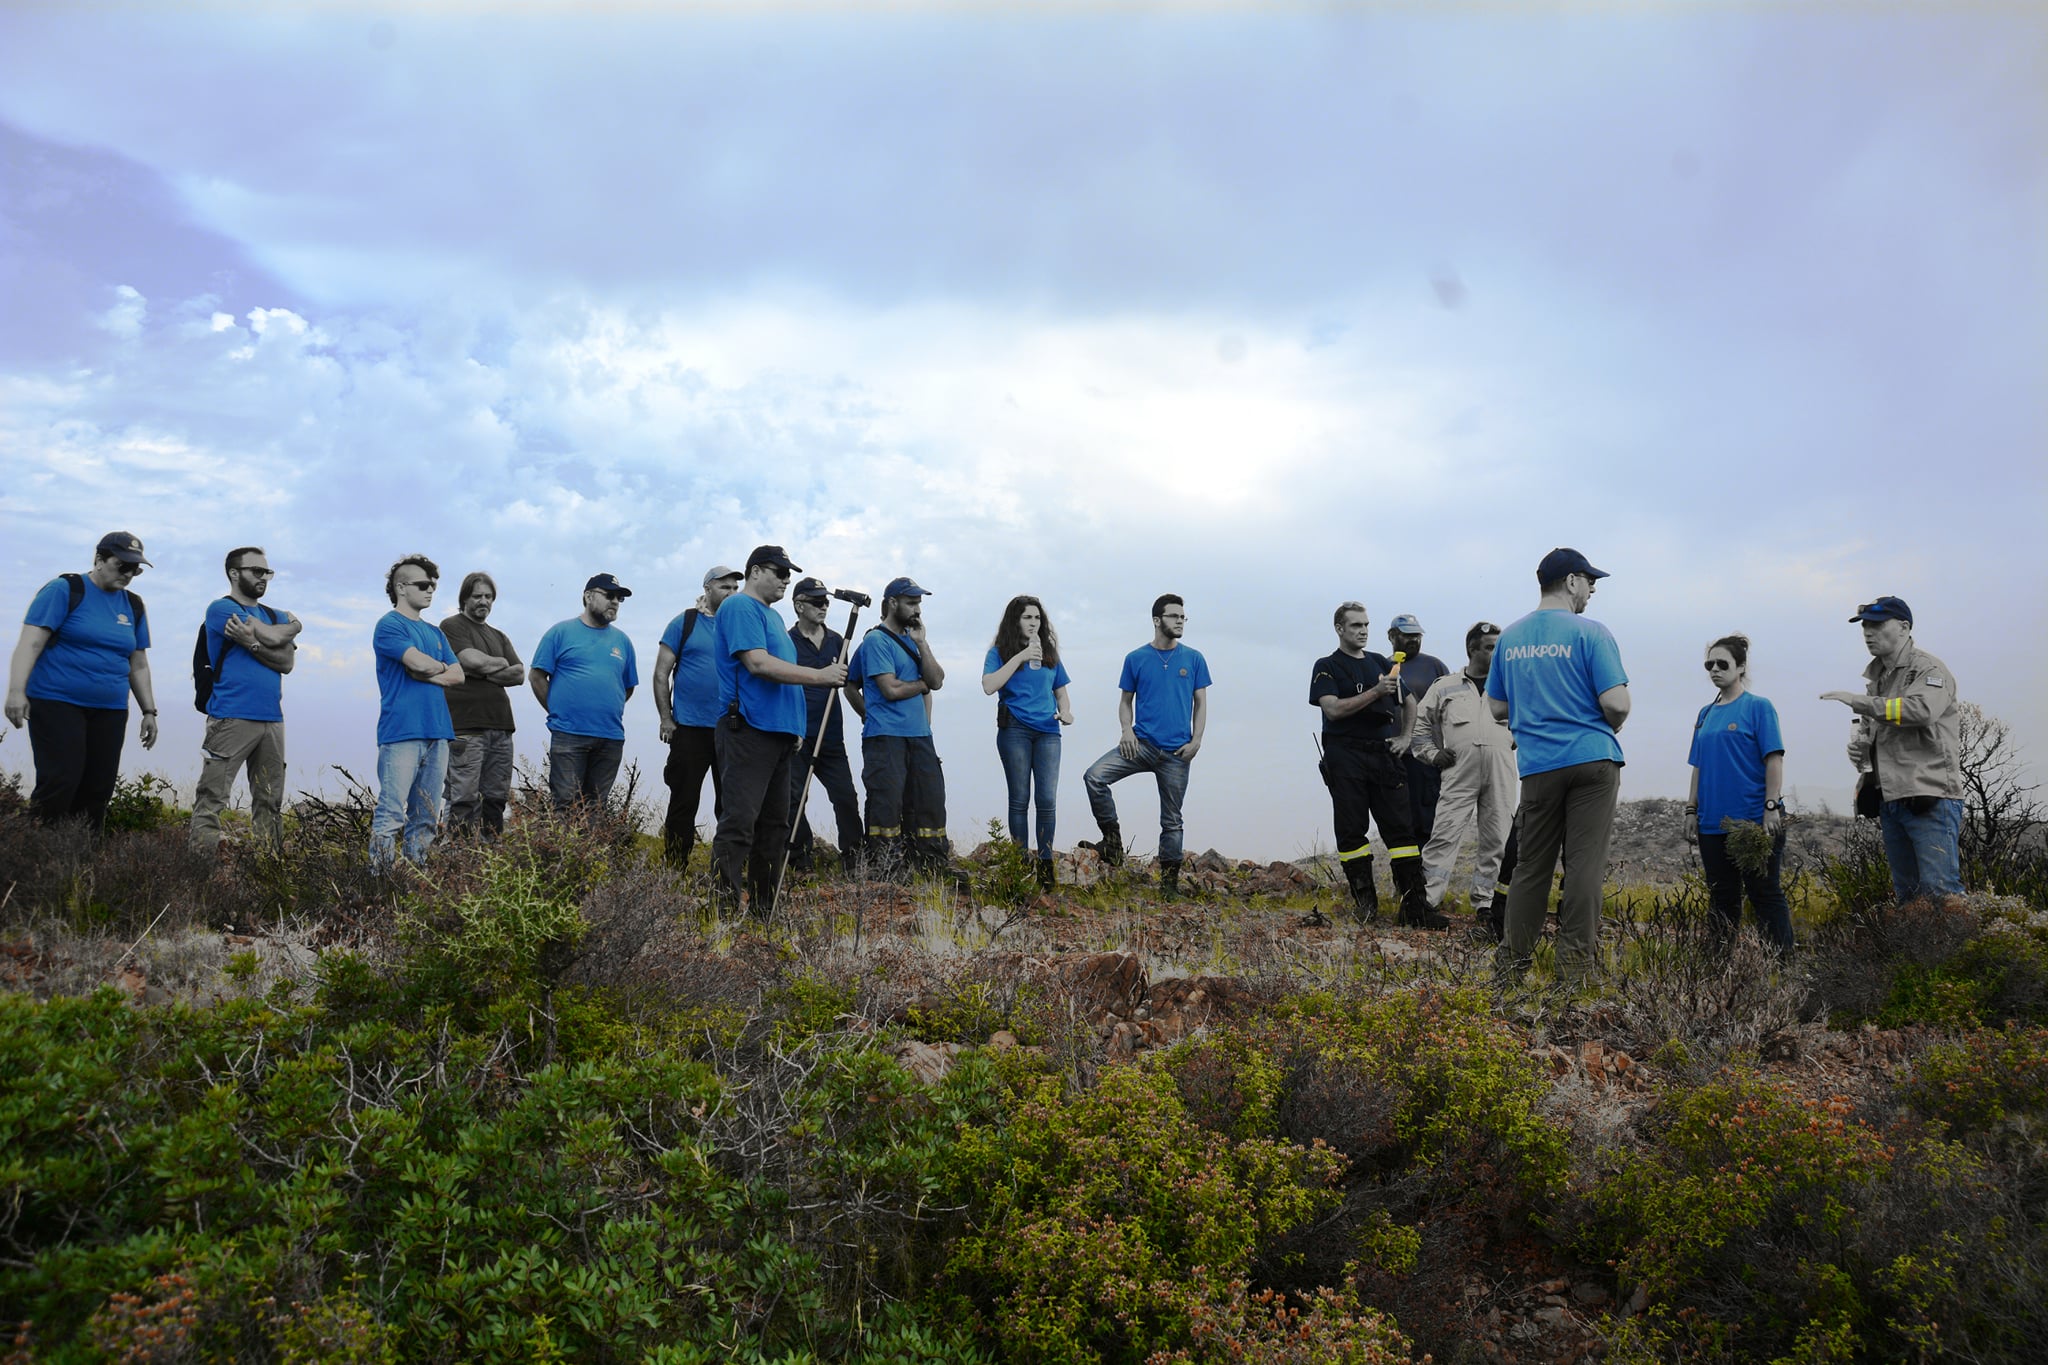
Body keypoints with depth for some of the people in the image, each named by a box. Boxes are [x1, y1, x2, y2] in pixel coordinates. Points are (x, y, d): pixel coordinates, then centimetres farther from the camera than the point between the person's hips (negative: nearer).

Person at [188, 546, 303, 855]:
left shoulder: (273, 615, 20)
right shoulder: (221, 608, 1)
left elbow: (288, 662, 3)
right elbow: (272, 637, -11)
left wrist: (252, 643, -12)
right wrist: (291, 626, 10)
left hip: (272, 719, 6)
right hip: (232, 718, -6)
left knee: (270, 803, 6)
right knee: (212, 798, -8)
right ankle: (202, 861, -9)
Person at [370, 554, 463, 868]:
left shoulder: (435, 632, 21)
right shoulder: (389, 625, -1)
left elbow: (457, 675, 12)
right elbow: (419, 662, -15)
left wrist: (426, 673, -5)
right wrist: (440, 667, 6)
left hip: (437, 734, 7)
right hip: (402, 732, -7)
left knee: (427, 818, 8)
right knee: (391, 813, -10)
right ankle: (380, 874, -8)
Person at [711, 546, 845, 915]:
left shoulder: (773, 616, 23)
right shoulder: (740, 607, -6)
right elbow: (758, 663, -19)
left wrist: (794, 726, 20)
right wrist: (820, 676, -15)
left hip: (778, 732, 10)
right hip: (749, 729, -10)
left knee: (774, 825, 10)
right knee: (739, 822, -12)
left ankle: (764, 912, 16)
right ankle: (724, 910, -12)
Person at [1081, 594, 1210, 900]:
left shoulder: (1194, 659, 5)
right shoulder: (1136, 658, 4)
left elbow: (1200, 703, 8)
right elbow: (1126, 701, 10)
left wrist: (1196, 741, -4)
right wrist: (1127, 730, -7)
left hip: (1176, 752, 0)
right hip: (1142, 743, 0)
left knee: (1171, 820, 6)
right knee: (1094, 776, -22)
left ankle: (1169, 881, 17)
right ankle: (1112, 841, -8)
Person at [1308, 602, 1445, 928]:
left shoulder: (1382, 663, 17)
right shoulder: (1327, 667, 3)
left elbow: (1409, 702, 26)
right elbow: (1333, 709, -13)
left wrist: (1404, 737, 12)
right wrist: (1376, 692, -15)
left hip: (1384, 755, 4)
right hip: (1346, 757, -4)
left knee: (1399, 828, -3)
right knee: (1351, 831, -1)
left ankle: (1414, 907, -4)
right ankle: (1365, 905, 7)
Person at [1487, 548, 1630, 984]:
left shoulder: (1509, 638, 8)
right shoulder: (1590, 633, -7)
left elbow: (1497, 708, 12)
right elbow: (1617, 704, -13)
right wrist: (1612, 727, 8)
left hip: (1537, 765, 4)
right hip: (1591, 759, -4)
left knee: (1532, 865, 10)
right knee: (1584, 863, 0)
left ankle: (1513, 962, 13)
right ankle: (1575, 963, 0)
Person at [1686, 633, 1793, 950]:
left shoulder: (1758, 707, -3)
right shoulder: (1706, 714, 13)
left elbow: (1774, 759, -8)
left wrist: (1771, 807, -15)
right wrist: (1691, 811, 11)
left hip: (1754, 819, -6)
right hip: (1713, 822, 6)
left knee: (1765, 894, -1)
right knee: (1722, 897, 10)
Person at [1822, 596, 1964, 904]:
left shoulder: (1929, 669, -5)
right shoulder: (1876, 678, 20)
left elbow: (1922, 709, -25)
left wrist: (1859, 701, -22)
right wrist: (1859, 745, 8)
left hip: (1930, 798, -8)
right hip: (1890, 801, 8)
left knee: (1939, 889, -14)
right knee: (1906, 894, 11)